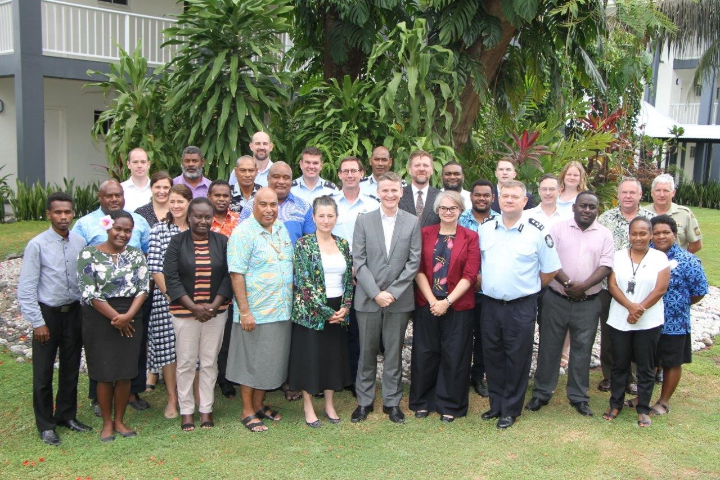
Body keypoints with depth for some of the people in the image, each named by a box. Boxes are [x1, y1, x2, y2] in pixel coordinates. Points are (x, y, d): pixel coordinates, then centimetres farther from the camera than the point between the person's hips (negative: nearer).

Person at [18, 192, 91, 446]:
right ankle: (46, 425, 22)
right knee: (43, 373, 6)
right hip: (48, 313, -3)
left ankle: (67, 415, 34)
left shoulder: (80, 242, -3)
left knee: (71, 368, 16)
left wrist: (87, 313, 2)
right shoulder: (37, 245, -12)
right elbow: (26, 289, -10)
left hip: (74, 312, 4)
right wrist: (37, 322, -11)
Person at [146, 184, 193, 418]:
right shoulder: (159, 230, 0)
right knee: (168, 347, 3)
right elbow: (154, 268, -5)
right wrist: (170, 294, -10)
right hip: (166, 297, -1)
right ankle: (172, 399, 15)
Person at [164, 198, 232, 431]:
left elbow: (228, 276, 1)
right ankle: (186, 410, 17)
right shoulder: (177, 242, -1)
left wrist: (214, 305, -10)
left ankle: (206, 409, 18)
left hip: (216, 312, 1)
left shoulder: (222, 242, 4)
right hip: (184, 312, -1)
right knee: (186, 362, 5)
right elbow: (171, 278, -6)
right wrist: (194, 307, -13)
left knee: (210, 362, 7)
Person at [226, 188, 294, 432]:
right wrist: (244, 311, -20)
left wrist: (291, 301, 15)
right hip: (255, 312, -7)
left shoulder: (282, 230, 9)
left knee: (271, 361, 15)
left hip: (281, 311, 7)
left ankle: (259, 405, 31)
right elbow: (236, 274, -16)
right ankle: (247, 412, 18)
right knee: (251, 362, 4)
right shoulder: (243, 233, -12)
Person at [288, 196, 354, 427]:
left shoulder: (343, 244, 7)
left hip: (338, 311, 5)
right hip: (311, 311, -5)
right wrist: (325, 311, -15)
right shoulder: (304, 244, -8)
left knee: (334, 357, 11)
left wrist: (345, 307, -4)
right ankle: (308, 407, 17)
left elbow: (349, 279, 10)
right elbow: (304, 282, -14)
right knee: (309, 356, 3)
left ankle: (329, 405, 25)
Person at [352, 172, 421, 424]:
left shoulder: (412, 222, 2)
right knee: (367, 352, 9)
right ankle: (364, 401, 22)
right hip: (368, 299, 0)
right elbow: (358, 261, -3)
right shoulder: (364, 221, 1)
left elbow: (414, 262, -2)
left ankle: (392, 402, 22)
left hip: (399, 299, 0)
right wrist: (376, 293, -11)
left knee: (394, 353, 9)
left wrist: (393, 292, -10)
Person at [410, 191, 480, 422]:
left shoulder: (470, 237, 1)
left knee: (454, 357, 5)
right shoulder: (425, 234, 5)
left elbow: (470, 275, -6)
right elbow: (419, 270, 0)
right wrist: (432, 300, -10)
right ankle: (422, 402, 23)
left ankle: (450, 405, 20)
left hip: (458, 306, -1)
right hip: (427, 304, 1)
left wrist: (447, 302, -13)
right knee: (424, 354, 7)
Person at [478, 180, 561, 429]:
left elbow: (550, 269, 0)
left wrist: (530, 288, 3)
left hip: (521, 306, -3)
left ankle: (511, 409, 19)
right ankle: (496, 404, 27)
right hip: (490, 303, 4)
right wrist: (482, 282, 7)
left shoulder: (537, 231, -6)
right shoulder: (485, 229, 4)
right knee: (492, 356, 12)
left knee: (517, 359, 5)